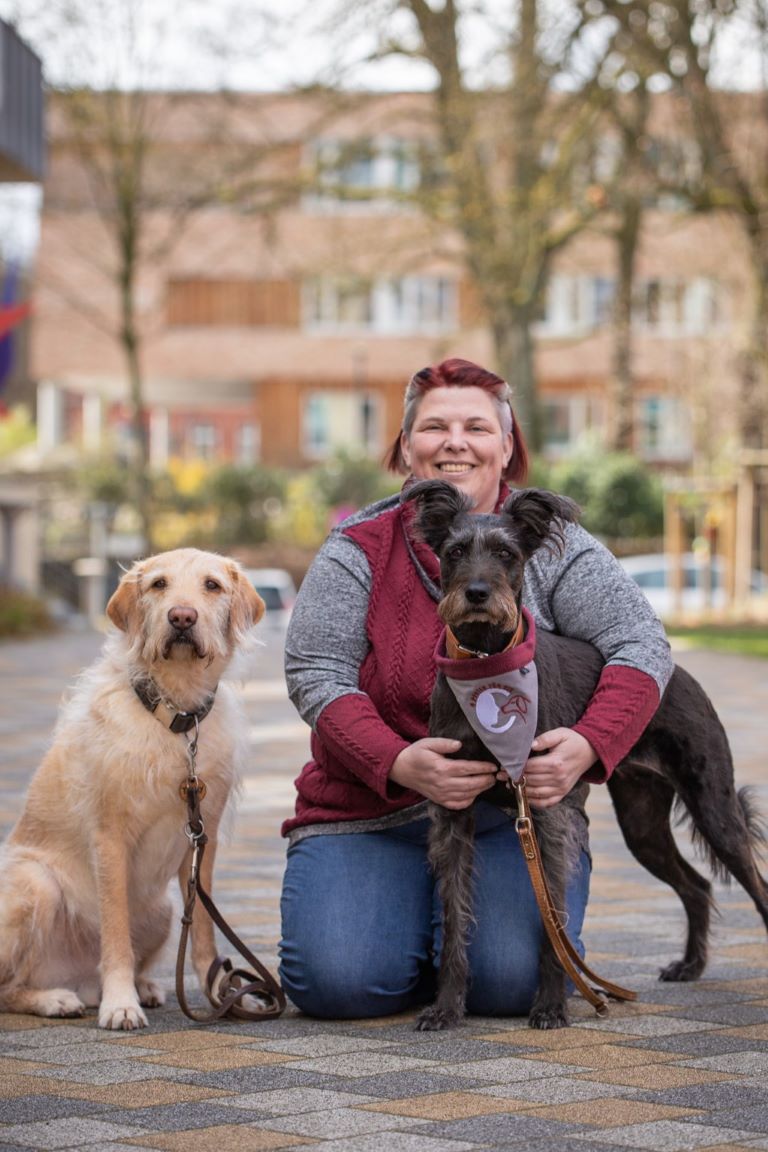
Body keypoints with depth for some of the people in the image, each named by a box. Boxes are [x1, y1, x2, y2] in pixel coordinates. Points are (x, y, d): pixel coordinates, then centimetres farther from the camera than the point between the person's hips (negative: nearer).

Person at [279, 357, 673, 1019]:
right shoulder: (356, 551, 0)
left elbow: (641, 643, -8)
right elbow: (317, 677, -8)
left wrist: (588, 746, -27)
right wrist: (399, 764, -26)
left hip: (515, 816, 0)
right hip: (368, 813, 1)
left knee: (515, 982, -24)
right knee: (338, 982, -22)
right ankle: (407, 920, 13)